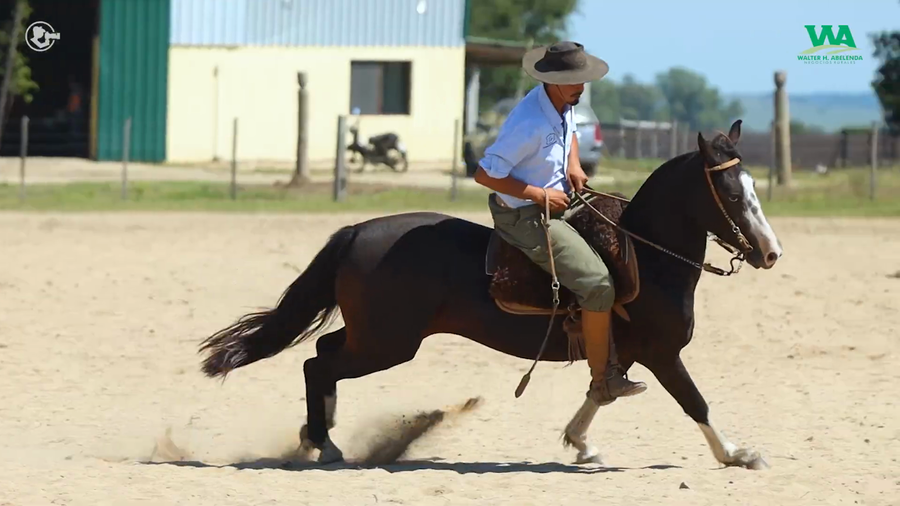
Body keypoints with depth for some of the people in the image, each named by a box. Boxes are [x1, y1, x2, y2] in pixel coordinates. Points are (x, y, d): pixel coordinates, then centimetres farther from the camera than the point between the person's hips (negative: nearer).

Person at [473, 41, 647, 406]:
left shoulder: (564, 105, -1)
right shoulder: (529, 125, -29)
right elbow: (485, 175, -27)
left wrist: (573, 165, 3)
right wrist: (540, 195, -22)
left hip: (557, 202, 10)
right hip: (525, 217, -10)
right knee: (597, 284, -18)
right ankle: (602, 382, -6)